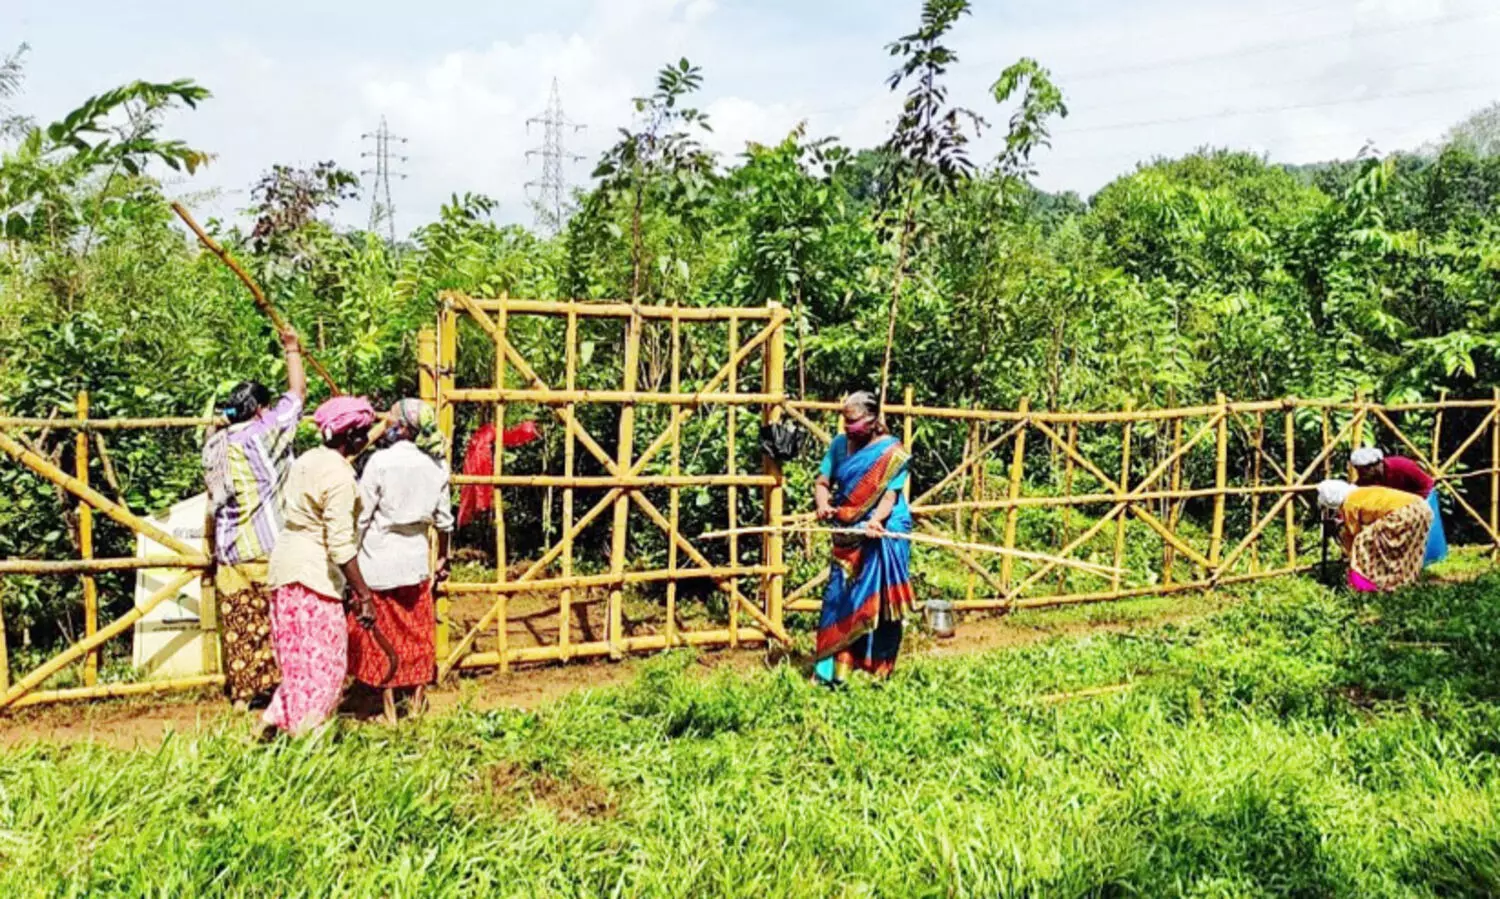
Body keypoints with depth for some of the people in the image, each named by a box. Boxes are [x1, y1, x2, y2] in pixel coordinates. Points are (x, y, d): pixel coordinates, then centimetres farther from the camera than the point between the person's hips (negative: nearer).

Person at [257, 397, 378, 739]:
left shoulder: (305, 461, 11)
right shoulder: (339, 476, -17)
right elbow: (340, 545, -22)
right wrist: (364, 595, -20)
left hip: (286, 561, 9)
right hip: (313, 572, -9)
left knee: (300, 656, 18)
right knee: (322, 659, 1)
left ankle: (274, 720, 20)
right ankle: (303, 734, 5)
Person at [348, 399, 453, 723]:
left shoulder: (380, 461, -14)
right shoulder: (436, 464, -1)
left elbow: (361, 517, -11)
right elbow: (444, 519, 6)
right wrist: (443, 557, 19)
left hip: (378, 560, -4)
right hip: (416, 559, 4)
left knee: (382, 636, 7)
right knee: (418, 634, 14)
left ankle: (390, 714, 14)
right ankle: (418, 704, 22)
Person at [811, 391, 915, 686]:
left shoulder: (891, 451, -9)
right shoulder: (840, 444, 5)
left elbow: (890, 494, -17)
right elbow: (823, 482, 5)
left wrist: (876, 520, -37)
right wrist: (823, 504, -18)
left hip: (882, 536, -4)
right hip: (847, 537, 5)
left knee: (875, 603, -1)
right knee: (840, 600, 5)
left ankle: (876, 668, 10)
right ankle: (834, 670, 12)